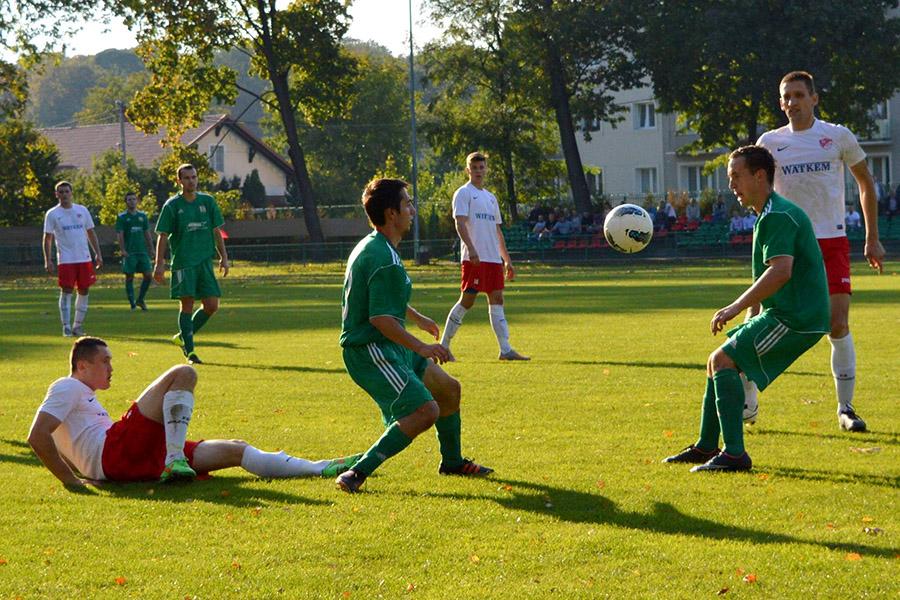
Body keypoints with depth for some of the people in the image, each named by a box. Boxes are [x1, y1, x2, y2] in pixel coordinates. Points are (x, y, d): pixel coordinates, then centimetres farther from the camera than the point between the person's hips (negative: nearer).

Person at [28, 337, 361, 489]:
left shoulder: (84, 397, 33)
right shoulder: (67, 388, 2)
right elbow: (37, 437, -12)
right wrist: (70, 480, -17)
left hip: (133, 461, 10)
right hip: (115, 454, -10)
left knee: (236, 449, 7)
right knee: (183, 374, -15)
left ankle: (323, 468, 5)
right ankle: (174, 460, -27)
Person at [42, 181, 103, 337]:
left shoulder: (82, 211, 10)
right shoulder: (52, 214, 1)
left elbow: (91, 233, 14)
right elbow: (47, 238, 0)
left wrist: (98, 254, 6)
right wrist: (47, 260, -9)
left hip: (84, 258, 4)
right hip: (65, 260, -3)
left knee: (84, 290, 5)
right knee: (66, 291, -7)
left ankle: (78, 325, 15)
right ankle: (66, 327, -5)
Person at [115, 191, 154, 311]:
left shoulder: (142, 216, 13)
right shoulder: (122, 217, 1)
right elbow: (119, 235, -5)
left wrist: (151, 248, 10)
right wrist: (122, 249, -16)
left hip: (142, 251, 4)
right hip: (129, 252, -4)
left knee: (148, 275, -3)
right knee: (129, 277, -1)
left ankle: (140, 300, 12)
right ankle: (132, 304, 4)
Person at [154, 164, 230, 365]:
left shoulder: (208, 201, 9)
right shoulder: (172, 205, -1)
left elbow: (217, 231, 16)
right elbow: (163, 236, -1)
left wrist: (223, 257, 12)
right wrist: (159, 263, -8)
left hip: (205, 260, 4)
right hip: (183, 263, -4)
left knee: (212, 305, -1)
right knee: (187, 304, -7)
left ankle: (183, 336, 18)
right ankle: (189, 351, -2)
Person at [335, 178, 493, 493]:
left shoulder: (371, 247, 14)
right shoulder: (385, 260, -22)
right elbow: (382, 318, -28)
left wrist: (418, 318, 48)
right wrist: (421, 348, -23)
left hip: (387, 348, 11)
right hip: (370, 351, -11)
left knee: (448, 388, 19)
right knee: (425, 410, -22)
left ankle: (452, 462, 38)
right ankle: (357, 473, -19)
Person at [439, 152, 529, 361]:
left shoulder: (491, 197, 22)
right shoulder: (464, 193, 0)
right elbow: (460, 223, -13)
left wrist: (507, 260, 19)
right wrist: (471, 248, -27)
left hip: (494, 258, 7)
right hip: (474, 258, -7)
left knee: (497, 300, 2)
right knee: (467, 300, -8)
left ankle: (505, 350, -2)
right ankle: (444, 345, 1)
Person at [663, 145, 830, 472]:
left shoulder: (778, 217, -16)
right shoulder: (769, 216, 19)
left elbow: (781, 272, -30)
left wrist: (736, 307, -27)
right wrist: (750, 319, 22)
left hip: (796, 318, -11)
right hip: (782, 314, 11)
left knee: (723, 360, -15)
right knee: (719, 361, 15)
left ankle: (735, 454, -17)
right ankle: (707, 447, 24)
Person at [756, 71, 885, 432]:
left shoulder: (838, 137, 2)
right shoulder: (770, 142, 4)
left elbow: (866, 183, 12)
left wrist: (872, 239, 10)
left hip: (832, 243, -1)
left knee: (838, 325, -8)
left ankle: (845, 409, 4)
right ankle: (747, 404, 8)